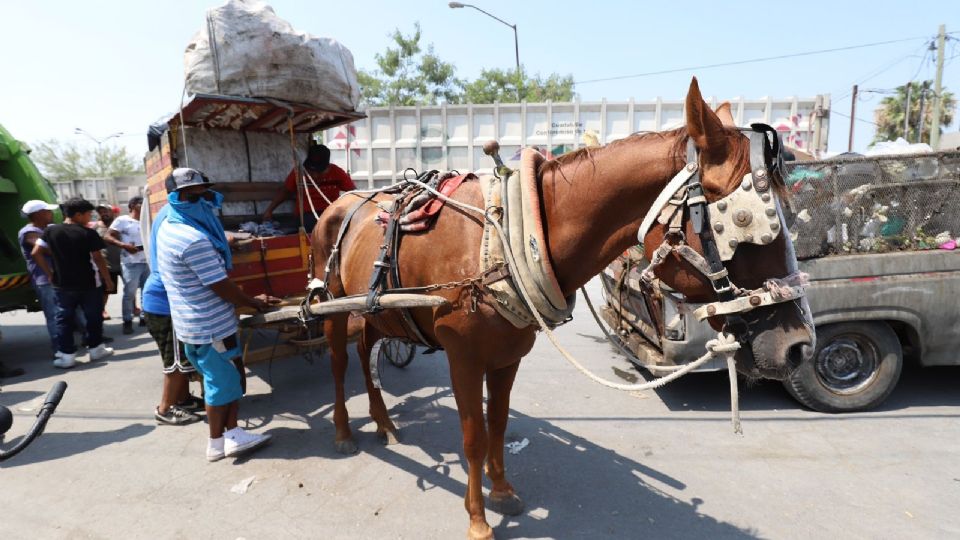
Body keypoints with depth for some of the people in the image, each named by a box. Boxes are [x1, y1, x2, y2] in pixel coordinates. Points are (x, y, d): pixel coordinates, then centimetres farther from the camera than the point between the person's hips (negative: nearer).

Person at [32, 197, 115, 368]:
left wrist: (49, 273, 7)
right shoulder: (88, 233, -11)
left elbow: (36, 253, 0)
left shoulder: (50, 231, 1)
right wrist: (108, 280, -3)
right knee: (93, 317, 11)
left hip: (62, 284, 3)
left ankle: (66, 355, 8)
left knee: (64, 319, 9)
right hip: (89, 284, -3)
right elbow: (98, 259, -12)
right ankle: (96, 349, 19)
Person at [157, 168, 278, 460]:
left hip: (191, 321, 10)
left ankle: (231, 435, 27)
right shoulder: (194, 240, -26)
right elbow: (222, 287, -22)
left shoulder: (170, 226, 4)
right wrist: (255, 302, -9)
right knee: (223, 381, 6)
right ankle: (218, 443, 22)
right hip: (211, 325, -10)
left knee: (223, 377, 18)